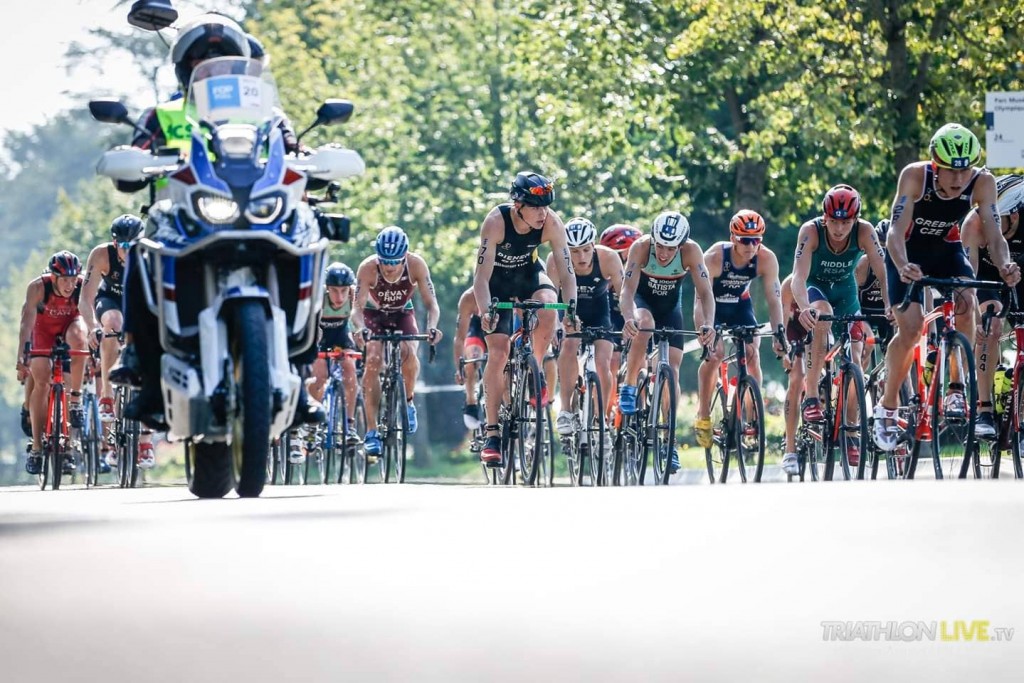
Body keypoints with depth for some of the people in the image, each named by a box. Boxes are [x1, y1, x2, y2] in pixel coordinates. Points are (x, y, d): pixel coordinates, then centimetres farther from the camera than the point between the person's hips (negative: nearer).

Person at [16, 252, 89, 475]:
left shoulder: (83, 287, -30)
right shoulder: (38, 287, -32)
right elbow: (26, 323, -34)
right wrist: (21, 360, -41)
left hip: (70, 324, 1)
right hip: (43, 328, -1)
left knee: (79, 340, -36)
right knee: (41, 381, -15)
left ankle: (75, 402, -21)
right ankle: (36, 447, -9)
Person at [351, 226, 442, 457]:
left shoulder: (416, 265, -28)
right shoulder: (367, 268, -31)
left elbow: (431, 303, -28)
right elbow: (358, 307, -33)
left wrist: (432, 327, -48)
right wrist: (359, 329, -55)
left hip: (403, 315, 0)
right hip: (374, 316, 0)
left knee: (409, 354, -30)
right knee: (373, 362, -24)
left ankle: (407, 403, -1)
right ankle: (371, 432, -21)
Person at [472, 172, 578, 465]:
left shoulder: (552, 224, -26)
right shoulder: (496, 222, -33)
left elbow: (566, 271, -24)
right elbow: (482, 275, -34)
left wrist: (571, 307, -39)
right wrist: (485, 311, -48)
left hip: (529, 273, 2)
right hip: (497, 279, -2)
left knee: (548, 305, -32)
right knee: (498, 351, -13)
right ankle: (492, 434, -9)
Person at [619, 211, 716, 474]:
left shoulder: (691, 251, -29)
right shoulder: (641, 247, -32)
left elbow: (705, 292, -33)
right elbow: (628, 289, -40)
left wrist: (708, 324, -51)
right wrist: (628, 318, -59)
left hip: (671, 305, 2)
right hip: (643, 299, -2)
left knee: (672, 369, -10)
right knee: (645, 323, -37)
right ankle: (629, 388, -20)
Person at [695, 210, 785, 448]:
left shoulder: (766, 259, -26)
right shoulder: (715, 257, -34)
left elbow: (774, 299, -22)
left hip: (740, 304, 2)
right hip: (714, 305, -2)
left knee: (752, 355, -13)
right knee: (714, 353, -20)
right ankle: (703, 417, -7)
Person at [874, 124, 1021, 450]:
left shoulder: (982, 183, -25)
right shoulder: (915, 176, -31)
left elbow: (994, 236, -26)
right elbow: (896, 232, -37)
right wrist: (903, 267, -57)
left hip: (946, 249, 2)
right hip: (909, 251, -2)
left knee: (966, 305, -27)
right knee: (910, 327, -18)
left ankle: (956, 390, -14)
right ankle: (887, 407, 0)